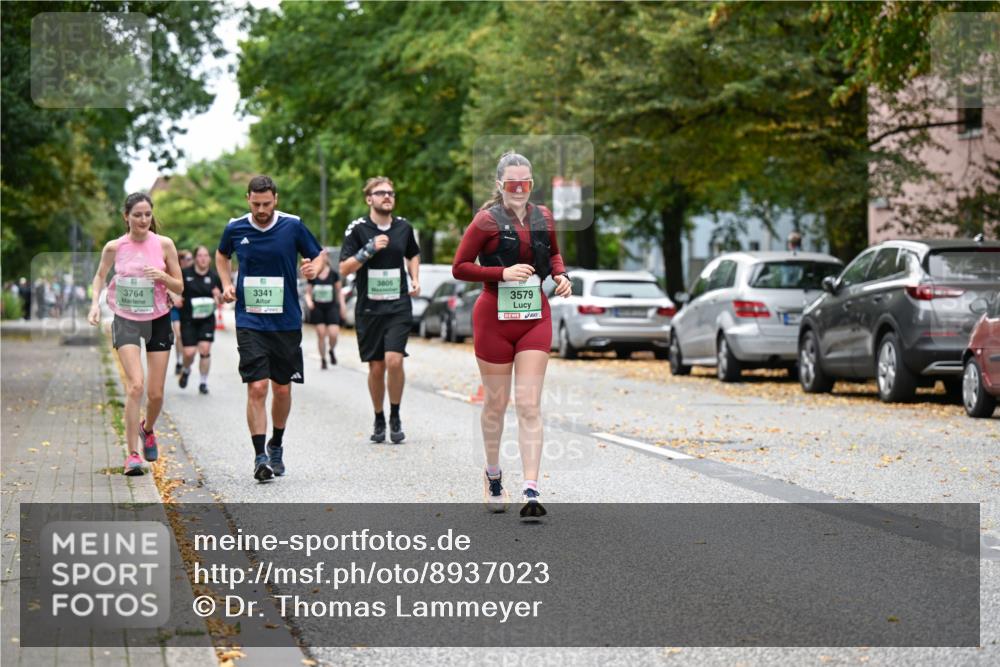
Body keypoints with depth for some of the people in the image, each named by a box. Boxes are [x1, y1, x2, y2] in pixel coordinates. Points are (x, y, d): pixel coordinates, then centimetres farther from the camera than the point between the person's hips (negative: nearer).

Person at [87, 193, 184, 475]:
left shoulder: (164, 244, -6)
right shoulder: (114, 247, -5)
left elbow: (179, 286, 0)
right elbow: (100, 275, 13)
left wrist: (163, 276, -20)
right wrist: (95, 303, -3)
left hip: (158, 320, 1)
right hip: (126, 320, -1)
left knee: (156, 393, 4)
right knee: (135, 386, -18)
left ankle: (147, 429, 38)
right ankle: (132, 455, -12)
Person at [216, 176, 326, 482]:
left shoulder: (293, 226, -3)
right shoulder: (235, 229, 0)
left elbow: (319, 254, 8)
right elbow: (221, 255, 21)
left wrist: (314, 267, -14)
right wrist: (227, 284, 5)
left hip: (286, 321, 1)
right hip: (250, 322, -1)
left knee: (282, 389, 9)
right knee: (257, 387, -12)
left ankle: (276, 445, 32)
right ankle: (260, 457, -11)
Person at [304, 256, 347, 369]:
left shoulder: (333, 274, -1)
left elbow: (339, 291, 8)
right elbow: (308, 293, 5)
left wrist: (342, 305, 3)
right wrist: (309, 301, -15)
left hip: (331, 307, -1)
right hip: (317, 308, 1)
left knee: (333, 334, -12)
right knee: (321, 334, -1)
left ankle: (331, 350, 19)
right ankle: (323, 359, 14)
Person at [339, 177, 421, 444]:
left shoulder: (404, 227, 6)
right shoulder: (358, 229, -3)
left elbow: (413, 255, 26)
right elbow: (344, 269, -7)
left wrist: (415, 279, 9)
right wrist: (369, 249, -19)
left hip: (399, 305, 1)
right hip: (369, 308, -1)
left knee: (394, 361, -15)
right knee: (376, 367, 3)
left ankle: (395, 417, 3)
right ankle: (379, 420, 22)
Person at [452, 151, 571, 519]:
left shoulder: (543, 217, 7)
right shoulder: (487, 221, -7)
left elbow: (554, 254, 24)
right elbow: (459, 267, -7)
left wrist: (561, 275, 3)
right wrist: (503, 273, -18)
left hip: (535, 319, 3)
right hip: (494, 319, -3)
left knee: (530, 405, -5)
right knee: (496, 403, 9)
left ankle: (530, 493, -11)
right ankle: (493, 473, 33)